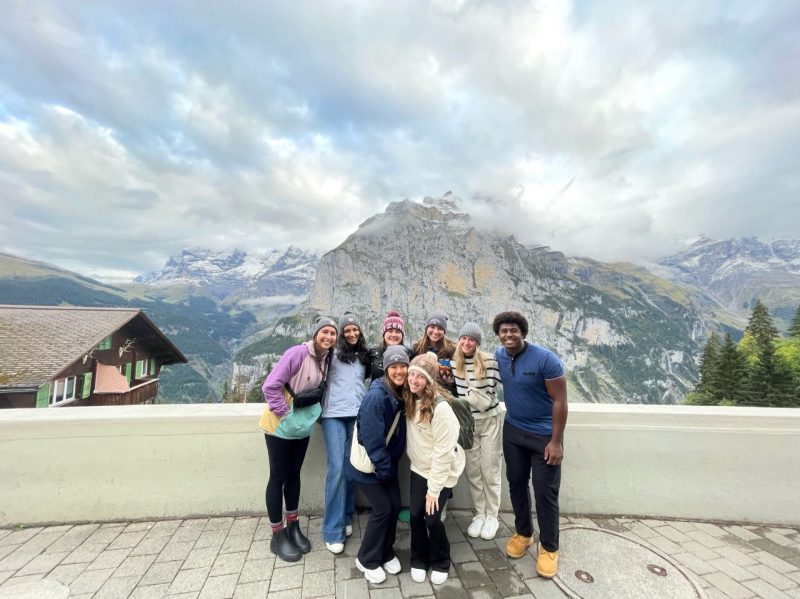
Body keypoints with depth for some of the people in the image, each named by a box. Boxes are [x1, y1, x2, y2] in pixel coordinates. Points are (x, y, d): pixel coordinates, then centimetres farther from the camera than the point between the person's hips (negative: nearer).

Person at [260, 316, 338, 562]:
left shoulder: (327, 359, -2)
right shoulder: (298, 353, -25)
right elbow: (270, 386, -26)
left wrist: (315, 410, -1)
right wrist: (286, 414, -22)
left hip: (302, 426, 6)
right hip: (280, 425, -6)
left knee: (294, 474, 18)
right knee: (278, 477, 7)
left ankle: (293, 526, 35)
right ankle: (277, 535, 25)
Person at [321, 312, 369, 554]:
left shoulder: (364, 355, 14)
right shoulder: (333, 352, 0)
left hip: (359, 414, 4)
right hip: (334, 414, -4)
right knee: (337, 467, -7)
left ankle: (346, 518, 27)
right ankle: (333, 530, 5)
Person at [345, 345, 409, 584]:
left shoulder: (403, 394, -6)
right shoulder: (376, 396, -30)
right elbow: (371, 438, -27)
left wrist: (390, 464, 4)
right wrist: (384, 467, -18)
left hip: (387, 461, 7)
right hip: (365, 461, -7)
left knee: (395, 505, 10)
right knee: (382, 508, 0)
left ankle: (386, 553, 35)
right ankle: (367, 560, 25)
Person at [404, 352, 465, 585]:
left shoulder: (440, 407, -30)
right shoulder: (410, 400, -8)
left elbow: (444, 452, -25)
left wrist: (434, 489, -19)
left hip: (442, 471, -5)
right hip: (419, 468, 5)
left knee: (432, 518, 1)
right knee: (415, 515, 7)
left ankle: (440, 563, 30)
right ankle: (419, 560, 34)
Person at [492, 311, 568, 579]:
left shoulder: (545, 359, -22)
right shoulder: (498, 356, -6)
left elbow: (560, 401, -18)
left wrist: (556, 441, -18)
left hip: (544, 434, -5)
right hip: (512, 431, 5)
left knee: (545, 492, 5)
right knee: (516, 483, 16)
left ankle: (549, 548, 27)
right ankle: (523, 533, 38)